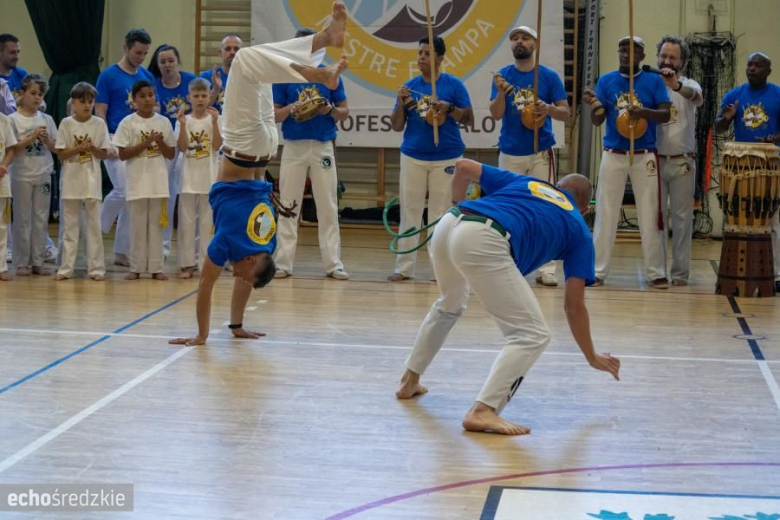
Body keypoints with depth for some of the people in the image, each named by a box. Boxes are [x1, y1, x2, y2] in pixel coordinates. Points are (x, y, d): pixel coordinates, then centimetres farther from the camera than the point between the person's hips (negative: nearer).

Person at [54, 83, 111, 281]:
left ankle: (96, 268, 6)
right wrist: (78, 148, -16)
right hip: (71, 180, 0)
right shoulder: (66, 123, -1)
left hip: (92, 181, 0)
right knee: (69, 226, 6)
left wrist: (92, 148, -17)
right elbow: (61, 154, -3)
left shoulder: (99, 124, 1)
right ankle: (66, 268, 10)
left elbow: (104, 154, 2)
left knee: (94, 226, 2)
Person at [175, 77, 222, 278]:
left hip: (209, 177, -1)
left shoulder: (215, 119, 1)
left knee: (207, 221, 3)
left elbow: (217, 146, -10)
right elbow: (182, 147, -6)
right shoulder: (184, 120, 3)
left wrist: (214, 122, -18)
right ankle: (187, 264, 8)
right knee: (186, 221, 3)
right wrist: (183, 125, -16)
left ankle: (206, 262, 8)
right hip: (189, 176, 1)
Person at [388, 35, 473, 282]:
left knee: (440, 214, 2)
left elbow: (469, 118, -2)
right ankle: (404, 266, 7)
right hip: (413, 156, 2)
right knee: (410, 211, 3)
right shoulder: (410, 86, 6)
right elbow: (397, 126, 6)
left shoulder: (454, 85, 0)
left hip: (446, 157, -2)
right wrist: (402, 104, -11)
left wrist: (449, 109, -18)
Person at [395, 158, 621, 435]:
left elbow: (463, 167, 27)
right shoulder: (579, 231, 23)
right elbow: (574, 305, 20)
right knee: (532, 335, 0)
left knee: (449, 305, 36)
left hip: (447, 224, 7)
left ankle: (409, 381, 47)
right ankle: (482, 412, -16)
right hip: (483, 242, -7)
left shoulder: (525, 181, 33)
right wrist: (592, 358, 32)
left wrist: (458, 204, 45)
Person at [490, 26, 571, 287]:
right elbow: (496, 115, -3)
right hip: (510, 153, 1)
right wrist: (501, 92, -21)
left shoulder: (549, 76, 1)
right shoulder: (502, 76, 4)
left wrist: (549, 109, -21)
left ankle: (546, 268, -1)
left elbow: (566, 113, 0)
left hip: (541, 153, -1)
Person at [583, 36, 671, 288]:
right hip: (613, 154, 1)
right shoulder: (606, 81, 4)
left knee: (650, 215, 0)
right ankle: (597, 271, 7)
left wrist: (645, 112, -26)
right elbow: (597, 121, -1)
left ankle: (655, 272, 7)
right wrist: (594, 105, -23)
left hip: (645, 155, -1)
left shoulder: (654, 81, 2)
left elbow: (665, 115, -6)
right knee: (606, 213, 2)